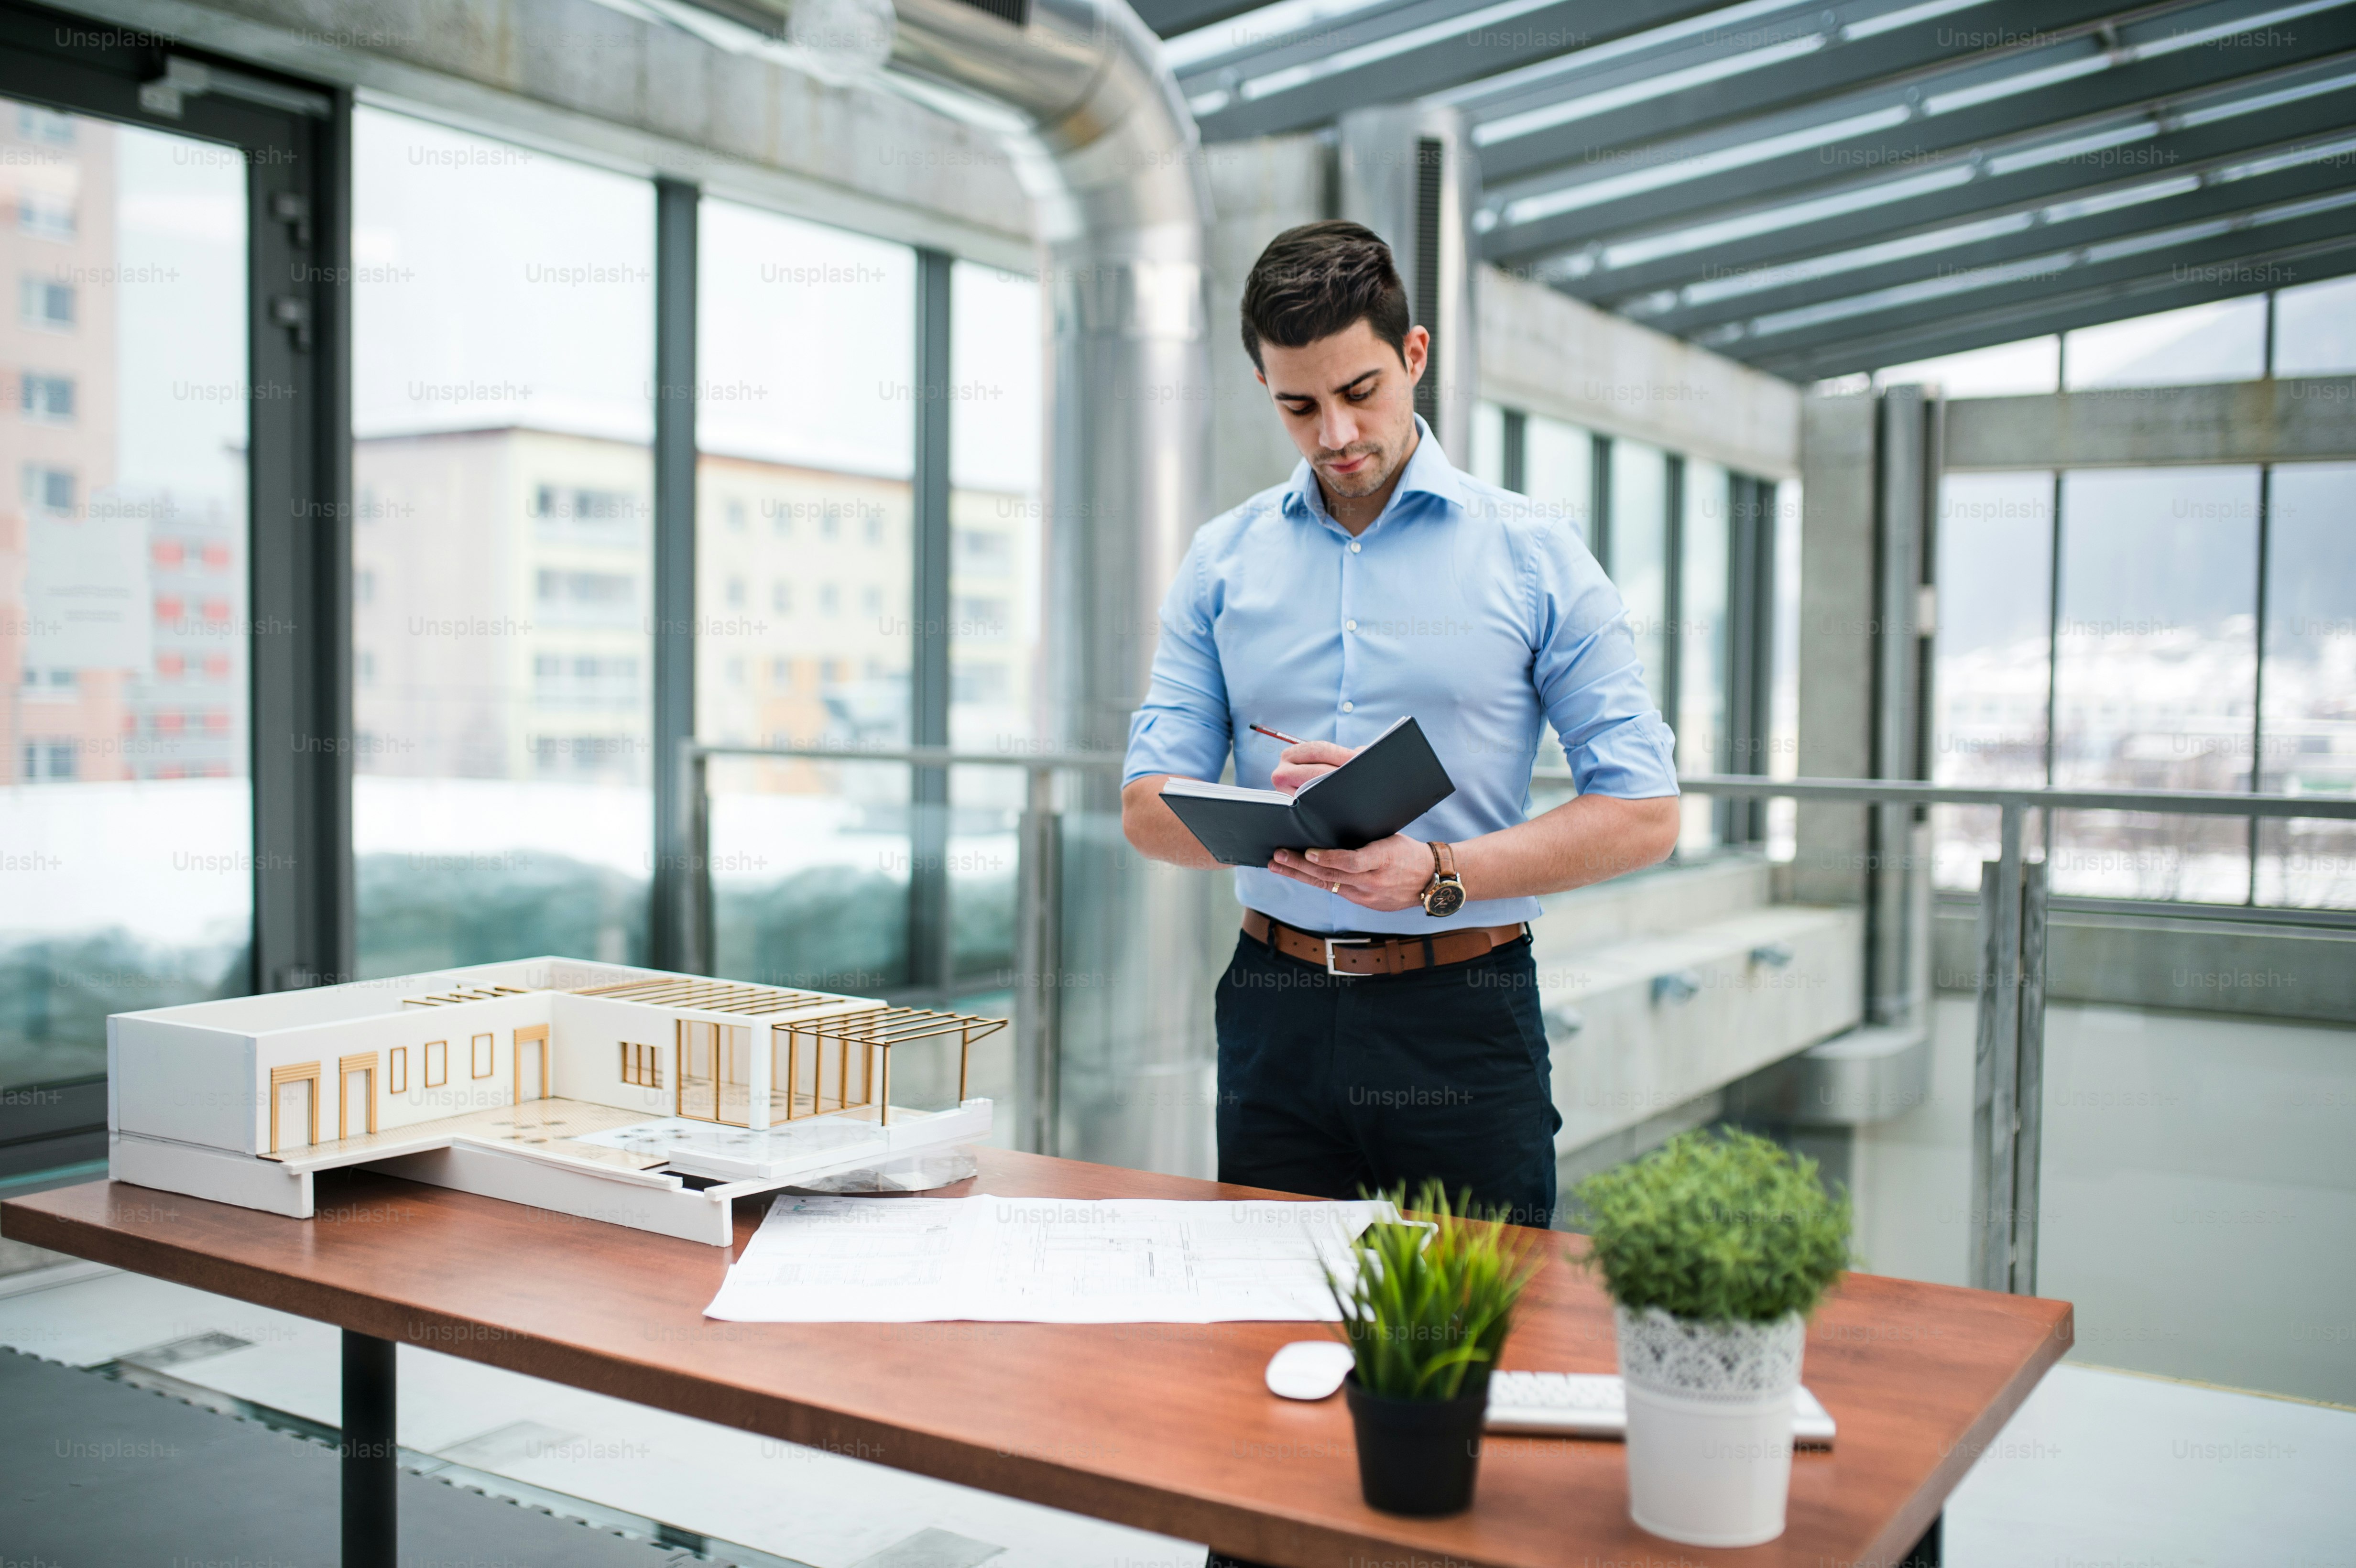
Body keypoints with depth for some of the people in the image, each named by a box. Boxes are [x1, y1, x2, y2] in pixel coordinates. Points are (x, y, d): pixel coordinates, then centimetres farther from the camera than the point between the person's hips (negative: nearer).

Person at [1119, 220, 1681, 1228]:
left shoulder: (1534, 555, -1)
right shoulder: (1222, 562, 7)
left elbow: (1643, 815, -5)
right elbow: (1148, 808, 4)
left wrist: (1440, 870, -18)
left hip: (1463, 1015, -2)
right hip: (1275, 1014, 2)